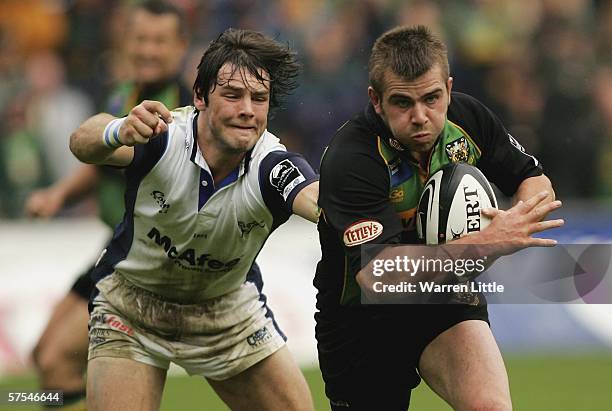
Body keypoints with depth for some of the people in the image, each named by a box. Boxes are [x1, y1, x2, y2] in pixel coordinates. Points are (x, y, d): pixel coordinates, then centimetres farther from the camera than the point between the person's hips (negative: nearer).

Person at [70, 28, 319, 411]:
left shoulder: (272, 167, -27)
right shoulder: (160, 135, -28)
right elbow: (83, 144, -46)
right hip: (132, 304, -2)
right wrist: (119, 132, -70)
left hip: (231, 313, 2)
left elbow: (317, 199, -49)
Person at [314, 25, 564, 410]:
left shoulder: (468, 117, -11)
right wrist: (485, 244, -44)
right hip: (363, 319, -3)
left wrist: (512, 224, -19)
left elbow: (535, 182, 6)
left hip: (448, 300, 3)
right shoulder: (350, 161, -28)